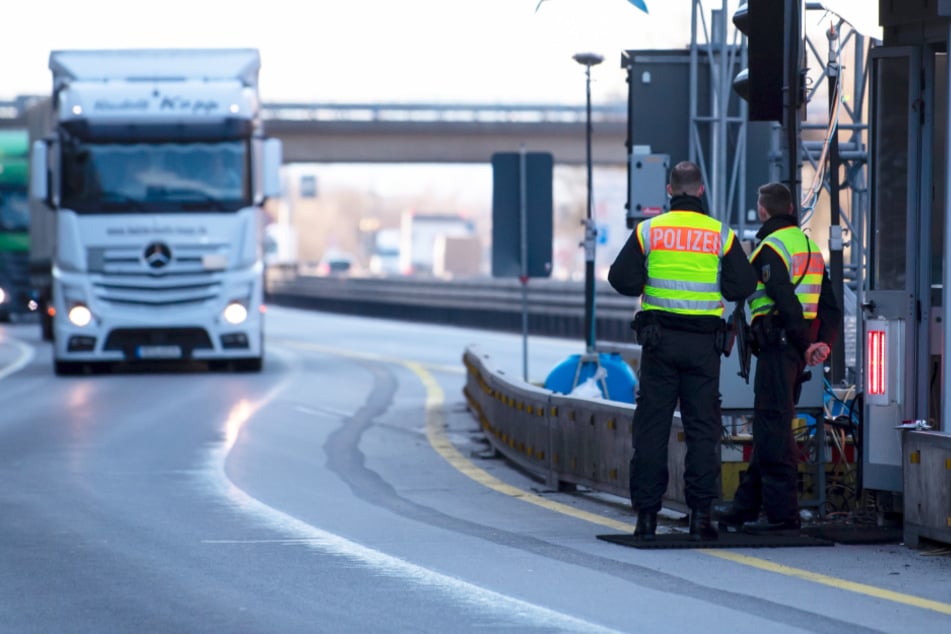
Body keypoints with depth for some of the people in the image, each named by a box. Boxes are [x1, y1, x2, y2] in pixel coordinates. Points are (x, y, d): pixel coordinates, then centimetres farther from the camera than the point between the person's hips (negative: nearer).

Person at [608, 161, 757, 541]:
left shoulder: (649, 231, -1)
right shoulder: (721, 235, 0)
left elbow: (622, 279, -6)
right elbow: (742, 286, -3)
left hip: (659, 339, 0)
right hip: (704, 342, 0)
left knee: (651, 427, 3)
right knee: (702, 427, 4)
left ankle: (647, 515, 1)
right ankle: (700, 515, -1)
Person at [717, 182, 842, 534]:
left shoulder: (770, 248, -10)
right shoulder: (809, 246, 19)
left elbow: (785, 301, -20)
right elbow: (830, 306, 15)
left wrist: (803, 343, -13)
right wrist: (823, 342, 4)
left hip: (778, 343, -9)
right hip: (796, 347, 9)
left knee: (772, 427, -8)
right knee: (770, 427, 13)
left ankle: (781, 511, -11)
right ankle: (746, 508, 19)